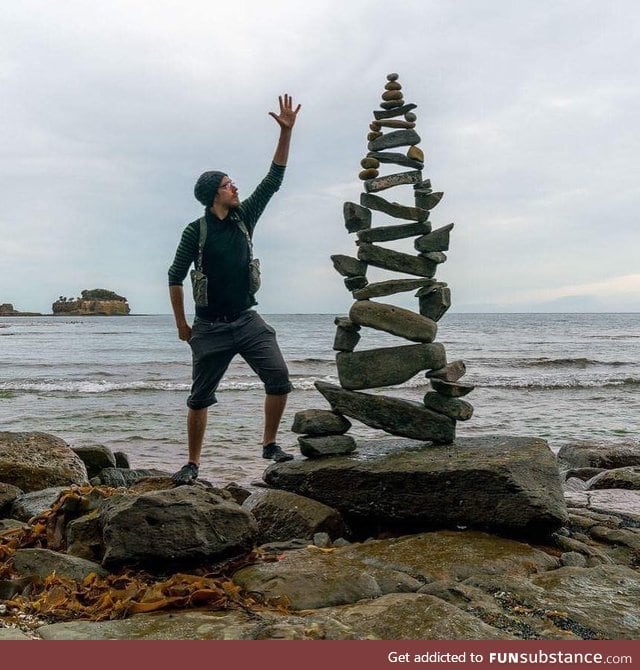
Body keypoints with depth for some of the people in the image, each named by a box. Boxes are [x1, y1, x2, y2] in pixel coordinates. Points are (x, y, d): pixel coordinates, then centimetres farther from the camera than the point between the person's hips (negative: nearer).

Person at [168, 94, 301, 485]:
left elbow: (273, 180, 3)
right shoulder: (196, 231, -5)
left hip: (247, 320, 3)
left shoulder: (244, 218, 7)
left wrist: (286, 132, -3)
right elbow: (176, 277, 2)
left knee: (279, 376, -11)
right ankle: (193, 465, 16)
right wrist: (181, 324, 4)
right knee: (201, 397, 3)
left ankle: (270, 445, 5)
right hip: (210, 327, -3)